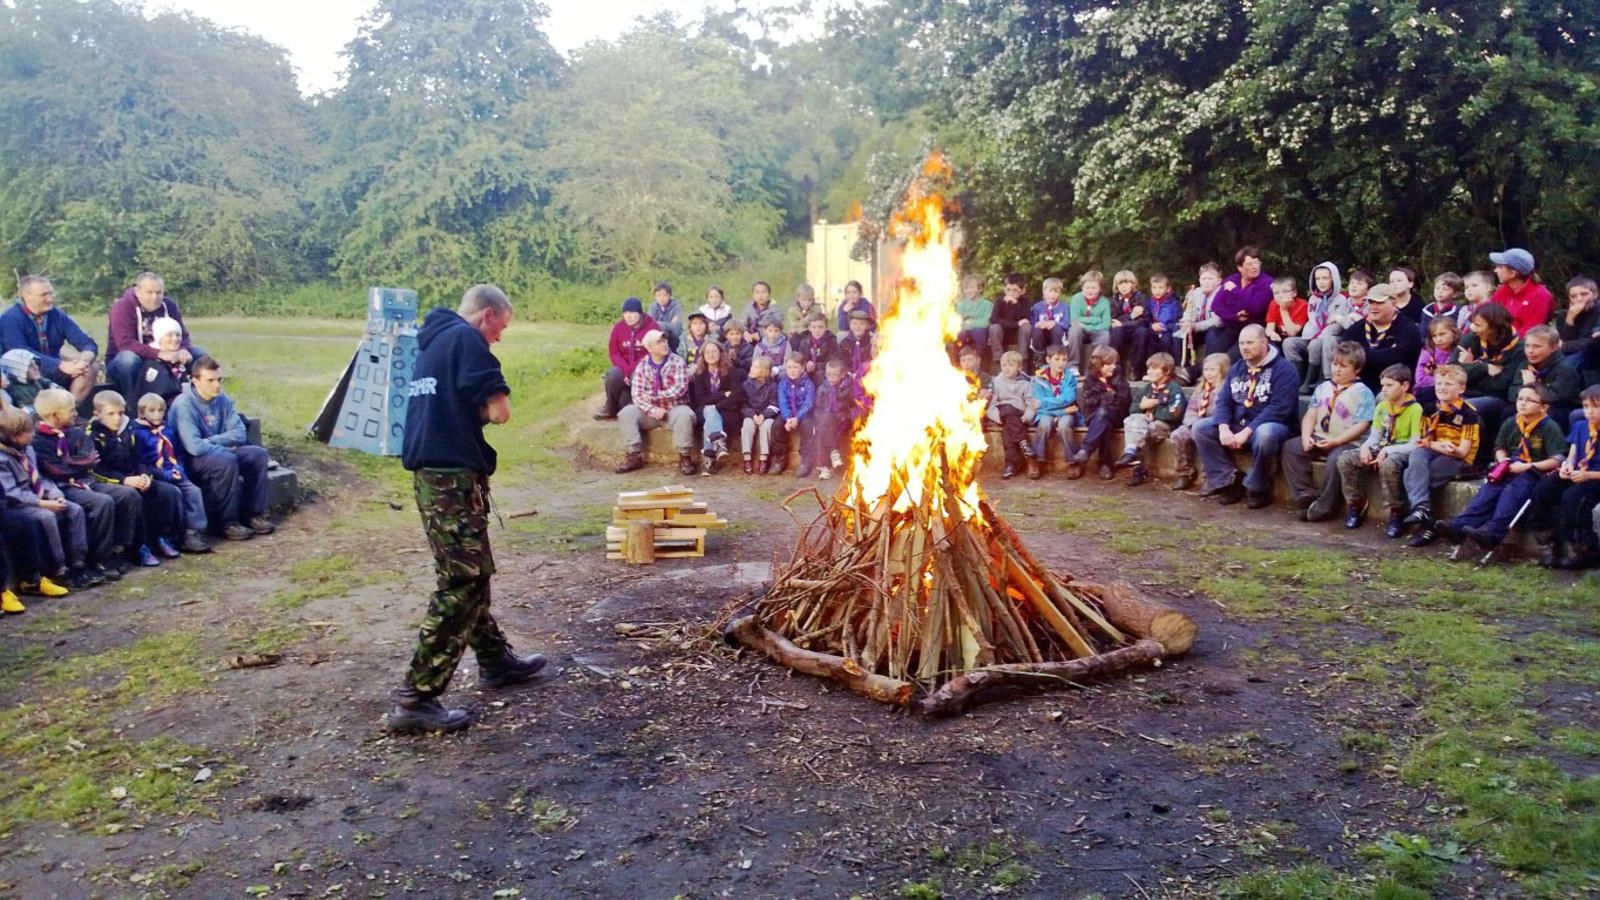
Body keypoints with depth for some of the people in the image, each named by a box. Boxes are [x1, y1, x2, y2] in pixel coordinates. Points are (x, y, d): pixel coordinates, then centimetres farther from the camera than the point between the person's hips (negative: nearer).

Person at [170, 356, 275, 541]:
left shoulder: (222, 399, 1)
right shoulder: (184, 404, -20)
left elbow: (239, 432, -2)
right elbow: (194, 446, -28)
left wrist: (212, 440, -17)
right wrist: (226, 449, -17)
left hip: (217, 452, 7)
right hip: (190, 461, -7)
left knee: (258, 454, -9)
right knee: (227, 461, -33)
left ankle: (253, 513, -3)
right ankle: (226, 523, -24)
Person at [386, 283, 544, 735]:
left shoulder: (432, 339, 19)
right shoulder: (467, 339, -10)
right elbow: (500, 411, -16)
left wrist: (472, 409, 2)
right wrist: (483, 409, 3)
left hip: (429, 472, 10)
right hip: (454, 476, -10)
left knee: (470, 572, 20)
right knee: (461, 583, -7)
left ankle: (496, 660, 35)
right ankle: (416, 698, -7)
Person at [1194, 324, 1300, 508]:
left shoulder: (1284, 369, -10)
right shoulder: (1237, 368, 12)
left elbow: (1279, 408, -21)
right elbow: (1223, 401, 6)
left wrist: (1246, 432, -27)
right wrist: (1224, 428, -16)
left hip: (1269, 425, -7)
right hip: (1237, 425, 7)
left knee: (1264, 434, -40)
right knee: (1200, 427, -10)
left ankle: (1258, 489, -18)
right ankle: (1228, 481, -10)